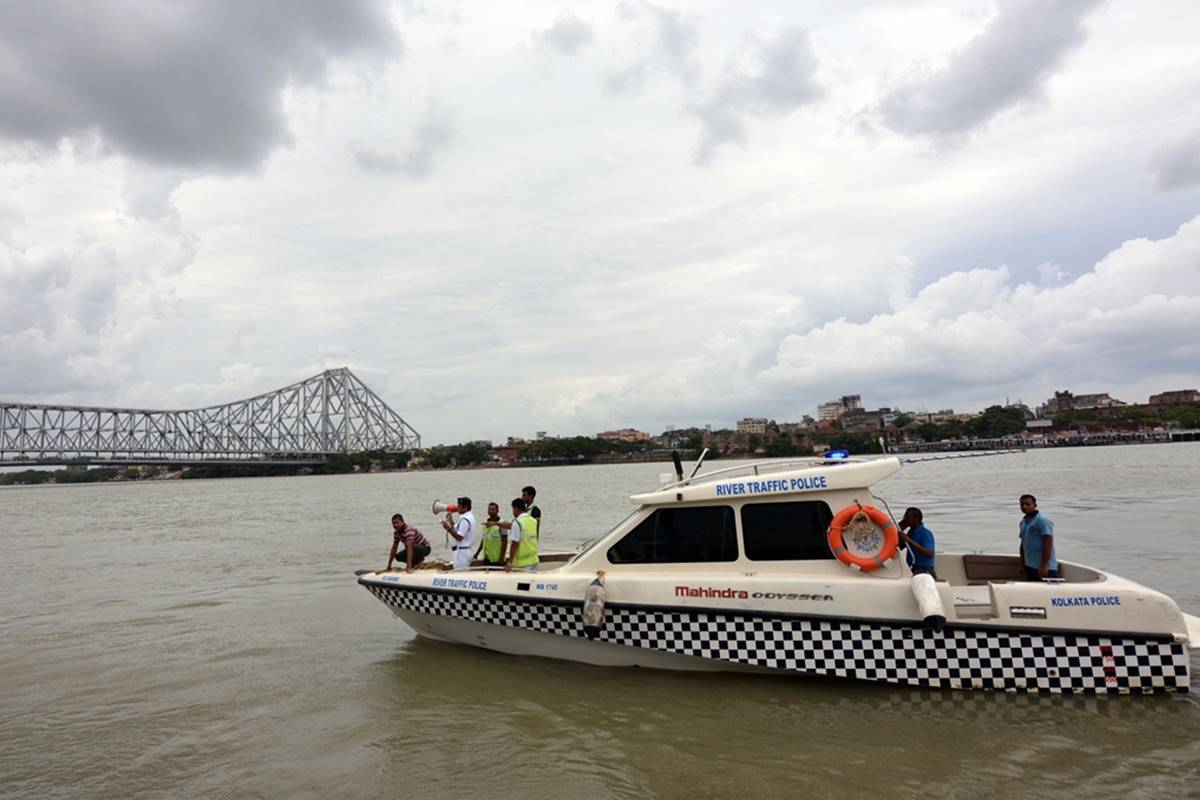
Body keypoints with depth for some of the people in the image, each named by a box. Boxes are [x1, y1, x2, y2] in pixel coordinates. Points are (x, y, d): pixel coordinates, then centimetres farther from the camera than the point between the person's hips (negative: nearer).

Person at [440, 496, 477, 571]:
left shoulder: (465, 520, -18)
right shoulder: (470, 517, 14)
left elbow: (459, 537, -23)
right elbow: (458, 532, 16)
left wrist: (448, 528, -17)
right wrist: (451, 521, 13)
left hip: (461, 551, -11)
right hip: (466, 550, 11)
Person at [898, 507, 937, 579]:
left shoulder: (926, 533, -9)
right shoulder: (910, 532, 14)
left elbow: (929, 554, -23)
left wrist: (909, 540, -26)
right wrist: (901, 527, 9)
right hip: (911, 571, 7)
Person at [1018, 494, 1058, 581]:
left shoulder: (1042, 520, -12)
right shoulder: (1022, 522, 13)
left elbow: (1048, 544, -18)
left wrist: (1044, 566, -22)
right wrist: (1022, 564, 18)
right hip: (1029, 567, 8)